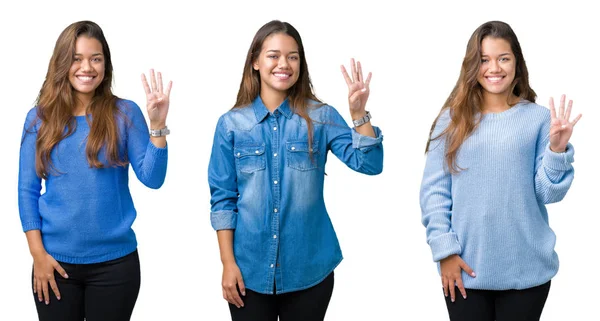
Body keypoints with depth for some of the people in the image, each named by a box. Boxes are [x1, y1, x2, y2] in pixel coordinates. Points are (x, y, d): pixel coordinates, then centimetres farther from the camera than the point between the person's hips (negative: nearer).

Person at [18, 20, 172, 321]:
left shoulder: (125, 113, -2)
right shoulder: (40, 117, 1)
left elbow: (152, 179, -8)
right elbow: (27, 190, 2)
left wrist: (157, 125, -20)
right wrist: (38, 252, -4)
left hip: (115, 260, -1)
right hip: (56, 260, 1)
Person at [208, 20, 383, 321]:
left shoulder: (320, 117, 0)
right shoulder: (231, 124, 0)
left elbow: (369, 163, -9)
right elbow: (223, 198, 1)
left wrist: (358, 113, -22)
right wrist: (228, 263, -3)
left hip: (309, 269, 0)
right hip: (250, 269, 0)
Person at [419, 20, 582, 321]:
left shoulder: (539, 118, 1)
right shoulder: (453, 119, 1)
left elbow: (548, 194, -2)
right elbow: (434, 190, 0)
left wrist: (557, 150, -17)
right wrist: (444, 250, -7)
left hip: (526, 270, 0)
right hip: (465, 269, 0)